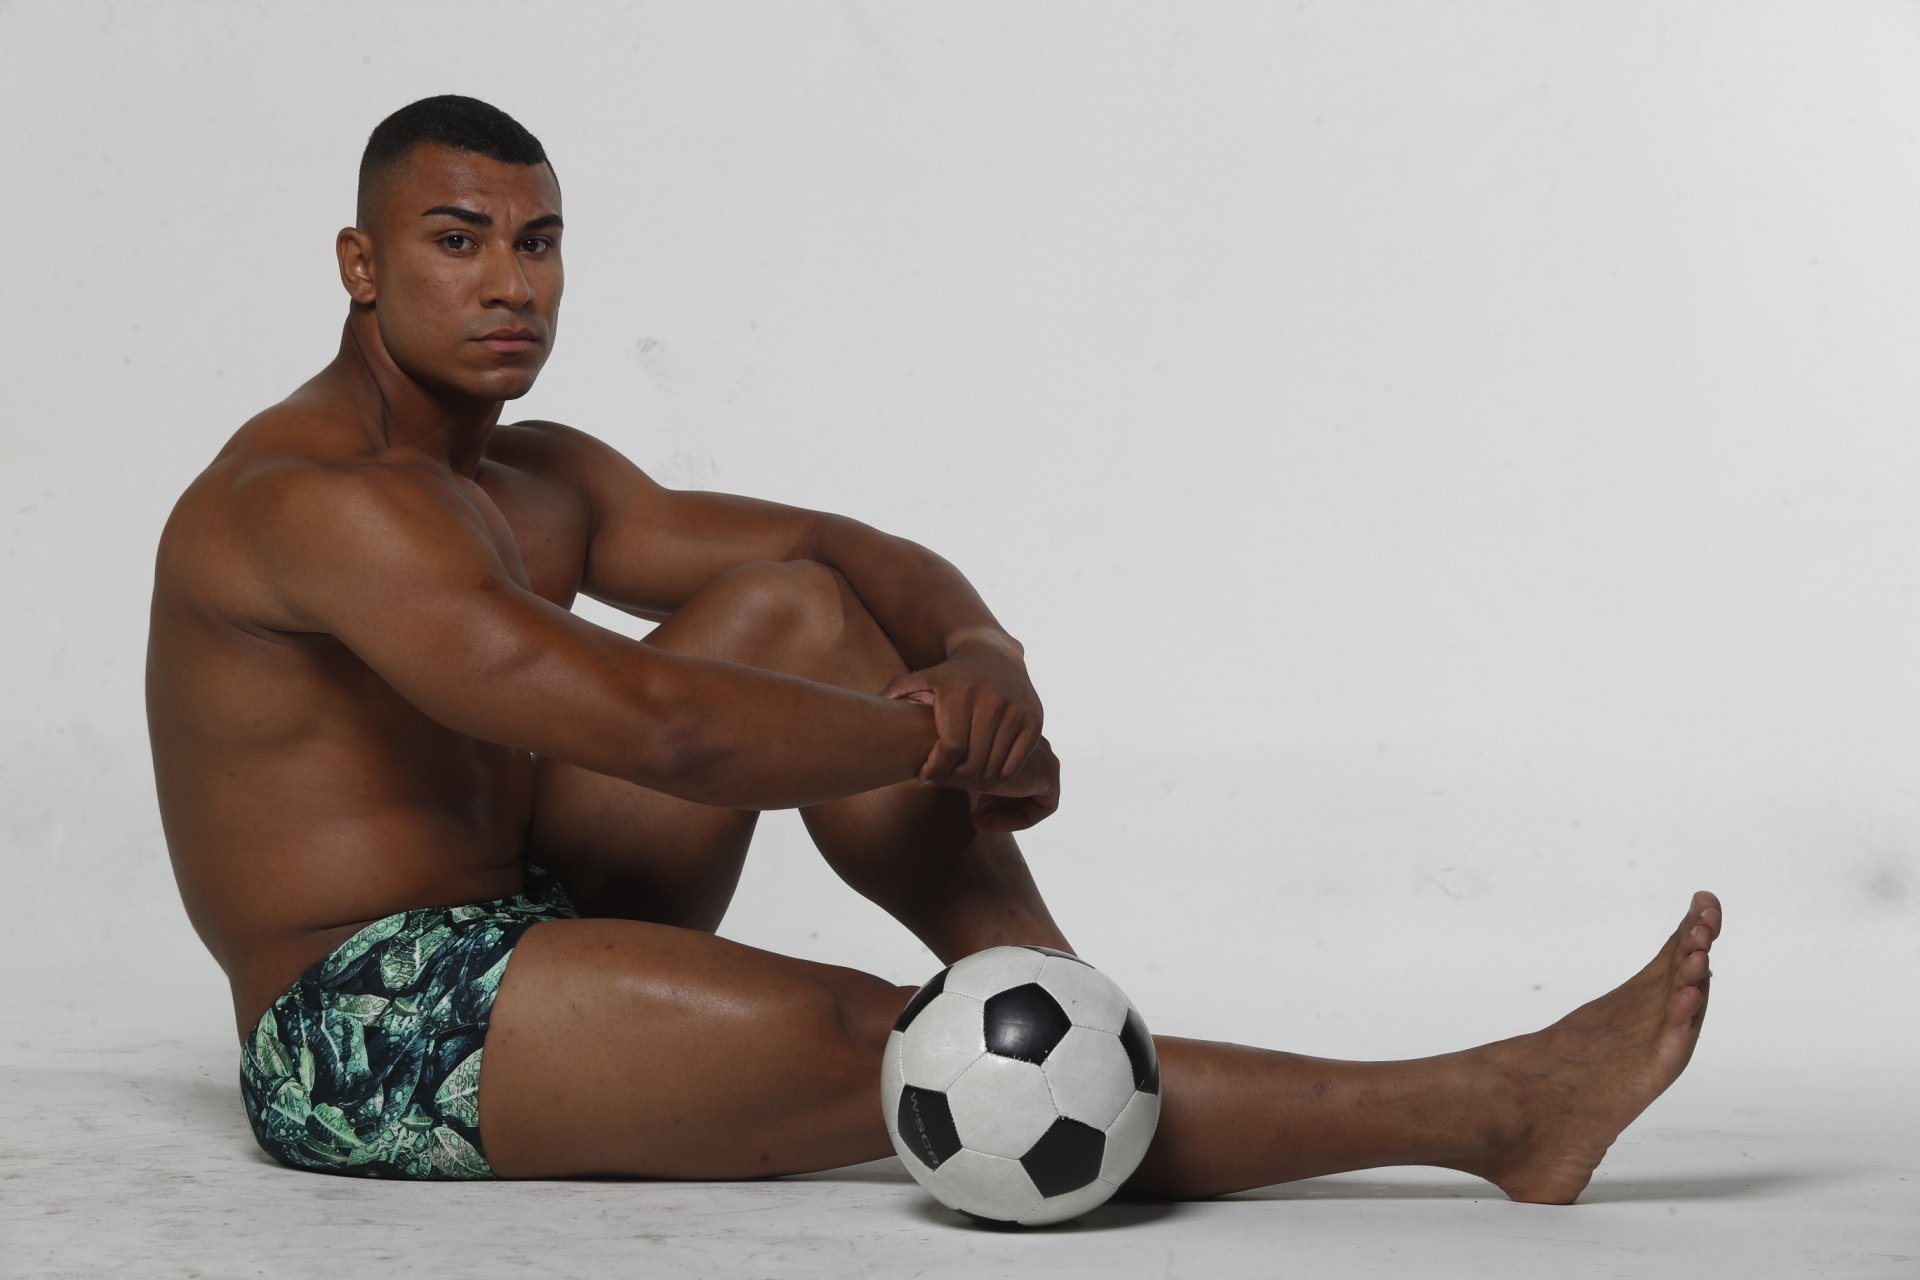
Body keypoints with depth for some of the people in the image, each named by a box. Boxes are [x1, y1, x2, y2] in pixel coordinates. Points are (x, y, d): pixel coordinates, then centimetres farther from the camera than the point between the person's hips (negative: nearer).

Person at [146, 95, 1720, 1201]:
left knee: (801, 607, 0)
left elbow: (860, 551, 10)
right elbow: (654, 731, -30)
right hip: (369, 1036, -9)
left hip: (521, 926, 9)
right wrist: (942, 732, -19)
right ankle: (1490, 1112, -26)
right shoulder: (308, 496, -19)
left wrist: (983, 654, -13)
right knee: (869, 1050, -25)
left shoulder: (540, 481, 12)